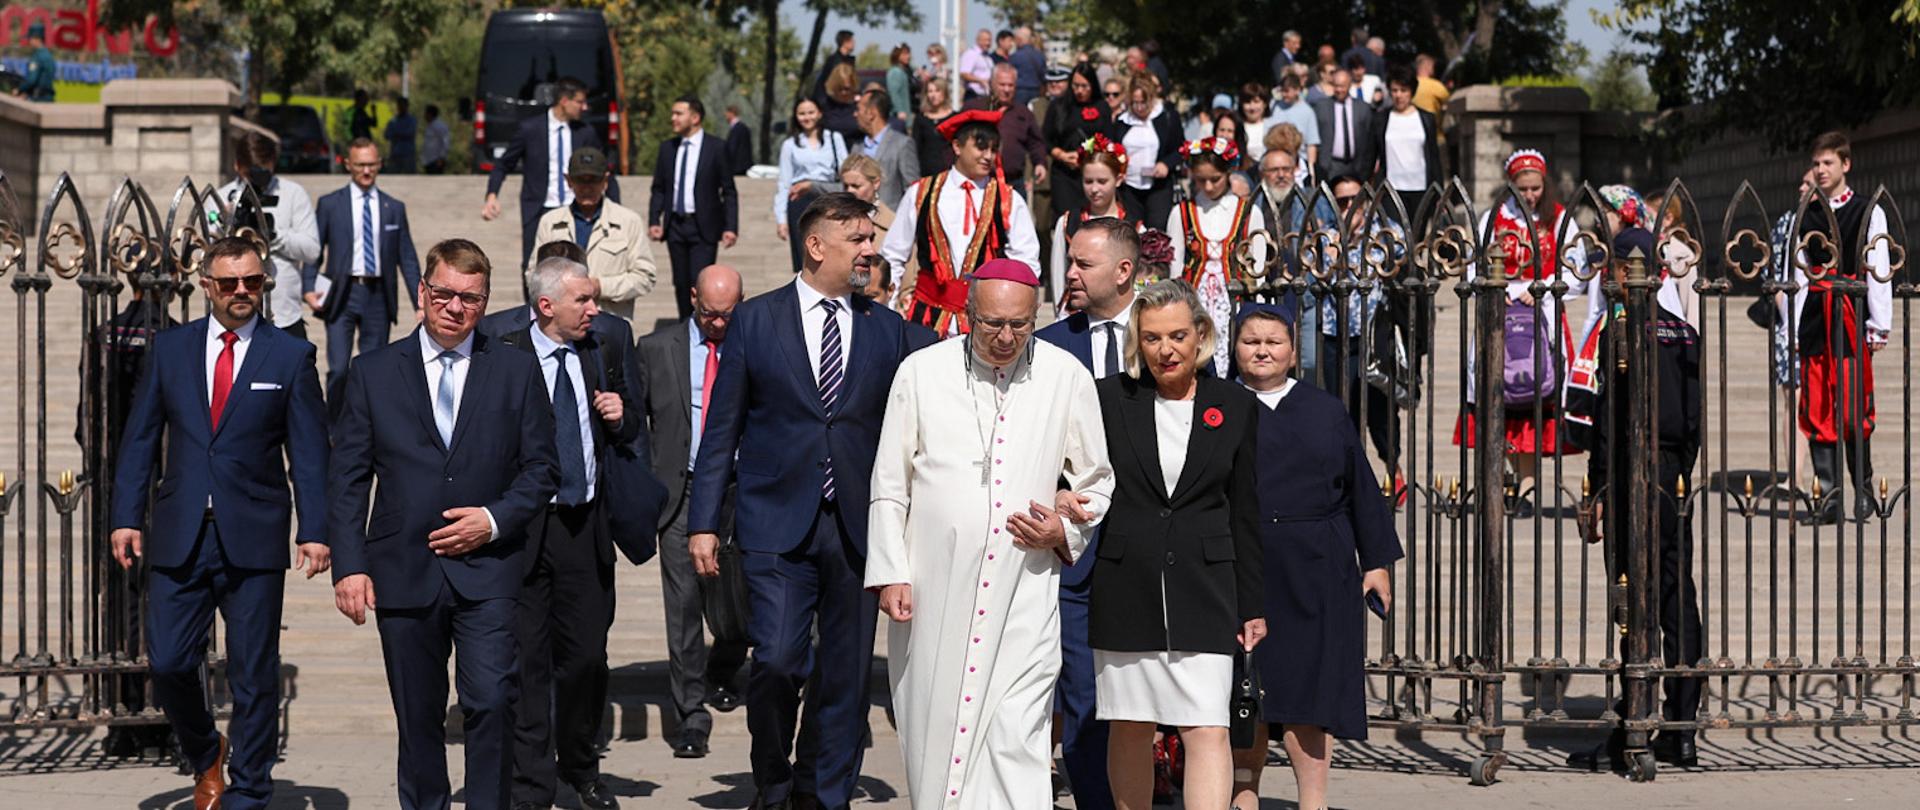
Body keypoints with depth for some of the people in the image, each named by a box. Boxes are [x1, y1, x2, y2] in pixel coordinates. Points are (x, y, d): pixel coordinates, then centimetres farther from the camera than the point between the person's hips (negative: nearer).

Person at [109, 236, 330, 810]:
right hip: (179, 538, 2)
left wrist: (314, 531, -8)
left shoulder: (291, 356, 3)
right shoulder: (169, 348, 9)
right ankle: (206, 757, 26)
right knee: (168, 664, -2)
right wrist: (127, 516, 0)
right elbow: (140, 437, 10)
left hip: (254, 541, -2)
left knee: (254, 677, 2)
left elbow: (309, 453, 1)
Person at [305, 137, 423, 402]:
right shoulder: (329, 204, 5)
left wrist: (420, 303, 2)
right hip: (342, 293, -2)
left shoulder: (394, 208, 10)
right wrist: (308, 289, -10)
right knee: (338, 370, -9)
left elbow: (407, 259, 9)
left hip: (379, 295, 2)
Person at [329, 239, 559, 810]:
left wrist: (496, 521, -9)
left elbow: (542, 468, 8)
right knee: (417, 717, 7)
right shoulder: (373, 374, 7)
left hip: (486, 572, -1)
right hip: (404, 573, 1)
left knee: (492, 701, -16)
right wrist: (349, 566, -5)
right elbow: (347, 481, 5)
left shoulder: (517, 371, 7)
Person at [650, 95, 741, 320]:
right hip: (675, 224, 4)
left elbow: (729, 192, -3)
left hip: (703, 226, -4)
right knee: (681, 283, 8)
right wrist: (654, 220, -2)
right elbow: (659, 189, 12)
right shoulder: (667, 148, 9)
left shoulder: (715, 149, -3)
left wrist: (730, 227, -11)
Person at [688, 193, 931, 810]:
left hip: (859, 528, 2)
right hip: (778, 525, -2)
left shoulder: (888, 330, 9)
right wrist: (703, 522, -1)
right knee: (777, 663, -11)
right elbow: (722, 431, 5)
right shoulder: (756, 320, 4)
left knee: (847, 673, 5)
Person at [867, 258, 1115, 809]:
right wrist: (889, 573, 1)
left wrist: (1064, 532, -4)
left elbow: (1097, 482, 14)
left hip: (1024, 591, -1)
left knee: (1016, 738, -10)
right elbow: (889, 485, 8)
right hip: (934, 589, 1)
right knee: (933, 729, 7)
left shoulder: (1066, 377, 3)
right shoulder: (921, 373, 2)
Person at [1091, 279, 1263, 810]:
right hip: (1124, 589, 1)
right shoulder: (1109, 398, 2)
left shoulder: (1235, 406, 5)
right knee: (1129, 726, 9)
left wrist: (1252, 606, 8)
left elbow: (1245, 513, 8)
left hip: (1203, 590, -1)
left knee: (1207, 729, -9)